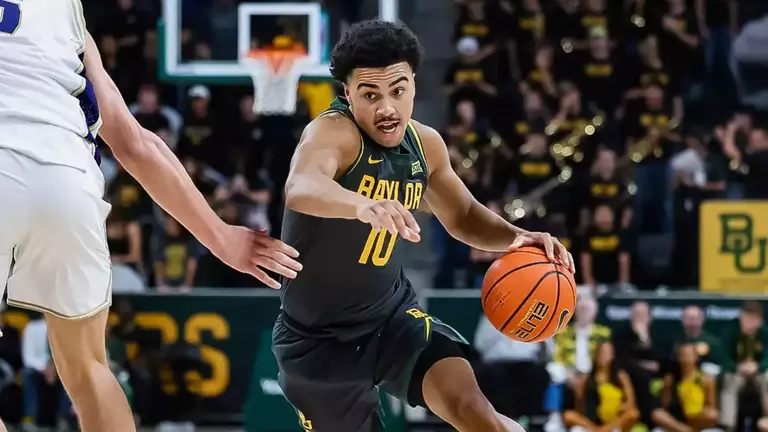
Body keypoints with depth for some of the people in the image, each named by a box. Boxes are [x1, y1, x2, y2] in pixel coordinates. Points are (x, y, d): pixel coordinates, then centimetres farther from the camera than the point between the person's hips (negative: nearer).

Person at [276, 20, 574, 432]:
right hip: (318, 337, -4)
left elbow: (464, 216, 16)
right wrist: (363, 205, -68)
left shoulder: (424, 143, -1)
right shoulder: (332, 133, -24)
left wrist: (517, 237, -6)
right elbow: (300, 189, -47)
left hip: (393, 313, 4)